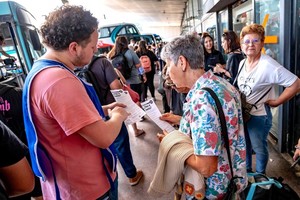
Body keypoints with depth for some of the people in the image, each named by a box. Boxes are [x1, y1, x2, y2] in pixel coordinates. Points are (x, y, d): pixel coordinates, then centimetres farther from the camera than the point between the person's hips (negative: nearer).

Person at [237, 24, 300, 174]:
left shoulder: (268, 65, -23)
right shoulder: (242, 63, 1)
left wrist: (276, 102, -19)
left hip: (259, 115, -7)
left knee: (259, 148, 15)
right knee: (244, 145, 23)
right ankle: (246, 171, 47)